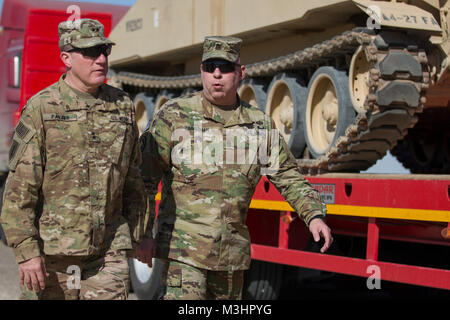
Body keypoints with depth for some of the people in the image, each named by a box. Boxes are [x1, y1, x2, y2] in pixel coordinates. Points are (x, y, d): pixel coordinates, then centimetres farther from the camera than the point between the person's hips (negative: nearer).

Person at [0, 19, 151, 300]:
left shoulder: (123, 107, 8)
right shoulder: (41, 109, -5)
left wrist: (135, 238, 16)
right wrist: (27, 251, -13)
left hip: (109, 254, 3)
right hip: (50, 250, -2)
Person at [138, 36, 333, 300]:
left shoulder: (260, 124, 7)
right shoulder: (174, 115, -3)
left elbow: (288, 176, 12)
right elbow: (145, 176, -2)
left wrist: (315, 215, -3)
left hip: (232, 255, 4)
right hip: (184, 249, -4)